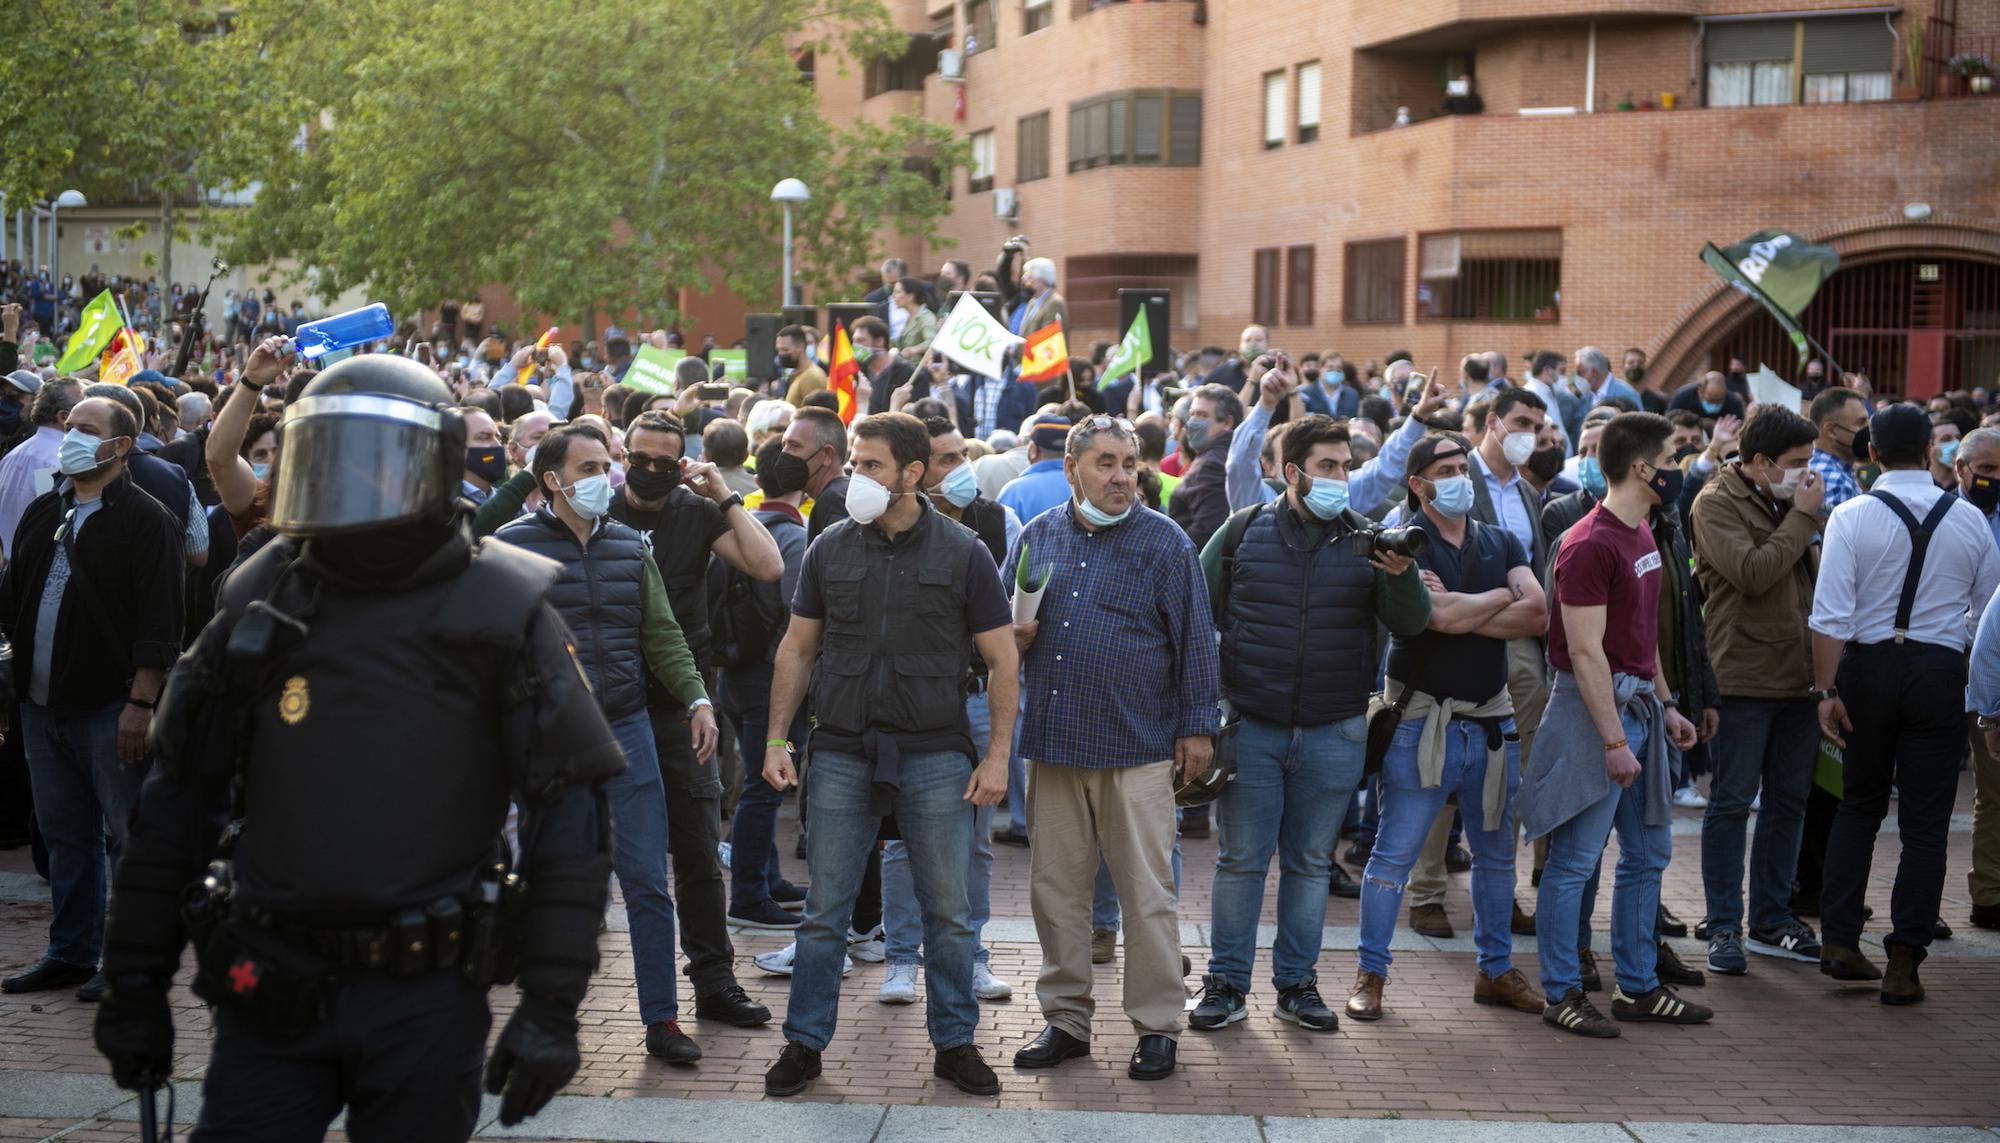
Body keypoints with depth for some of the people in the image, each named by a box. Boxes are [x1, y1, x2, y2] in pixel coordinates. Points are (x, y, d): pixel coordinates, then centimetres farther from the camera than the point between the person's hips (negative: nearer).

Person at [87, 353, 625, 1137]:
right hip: (271, 986, 2)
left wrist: (552, 1007, -10)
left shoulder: (504, 609, -4)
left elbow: (568, 815, -5)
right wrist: (135, 984, 9)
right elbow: (181, 796, 10)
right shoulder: (264, 595, 5)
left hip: (426, 995, -2)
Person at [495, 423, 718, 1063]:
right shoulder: (513, 548, -3)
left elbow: (662, 635, 11)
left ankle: (661, 1020, 9)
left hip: (627, 729, 3)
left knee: (647, 882, 1)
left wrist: (696, 699, -1)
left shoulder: (629, 546, 10)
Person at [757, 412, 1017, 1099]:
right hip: (842, 754, 1)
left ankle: (955, 1042, 20)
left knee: (948, 911, 6)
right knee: (825, 908, 6)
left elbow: (1001, 658, 1)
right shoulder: (831, 550, 4)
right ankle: (805, 1042, 18)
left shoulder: (962, 553, -2)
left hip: (936, 757, -1)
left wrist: (997, 754, -5)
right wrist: (776, 738, 3)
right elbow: (797, 648, 10)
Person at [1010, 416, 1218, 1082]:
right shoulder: (1037, 537, 10)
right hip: (1054, 743, 4)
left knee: (1148, 893, 0)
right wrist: (1015, 635, -1)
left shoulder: (1164, 542, 0)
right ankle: (1066, 1020, 21)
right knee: (1055, 889, 9)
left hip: (1138, 747, -4)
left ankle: (1156, 1027, 11)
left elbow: (1194, 639, 1)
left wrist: (1196, 726, -1)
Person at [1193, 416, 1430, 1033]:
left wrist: (1402, 576, -24)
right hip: (1250, 726, -1)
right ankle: (1226, 983, 14)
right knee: (1241, 859, 3)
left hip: (1334, 732, 1)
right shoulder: (1243, 531, 1)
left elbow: (1412, 624, -3)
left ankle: (1297, 983, 21)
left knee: (1310, 861, 10)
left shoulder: (1365, 539, 3)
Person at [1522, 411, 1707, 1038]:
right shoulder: (1590, 545, -17)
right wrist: (1614, 740, -20)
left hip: (1638, 703, 10)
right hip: (1594, 706, -10)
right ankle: (1562, 994, 7)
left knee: (1648, 853, 14)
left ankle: (1637, 986, 24)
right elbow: (1586, 651, -19)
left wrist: (1665, 704, 17)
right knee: (1574, 860, -2)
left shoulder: (1641, 534, 13)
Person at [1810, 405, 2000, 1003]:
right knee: (1925, 821, 5)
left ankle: (1840, 942, 13)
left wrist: (1827, 689, -7)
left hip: (1868, 667, 0)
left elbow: (1831, 615, -12)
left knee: (1858, 806, 16)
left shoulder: (1852, 517, -7)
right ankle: (1903, 964, 4)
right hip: (1940, 671, 0)